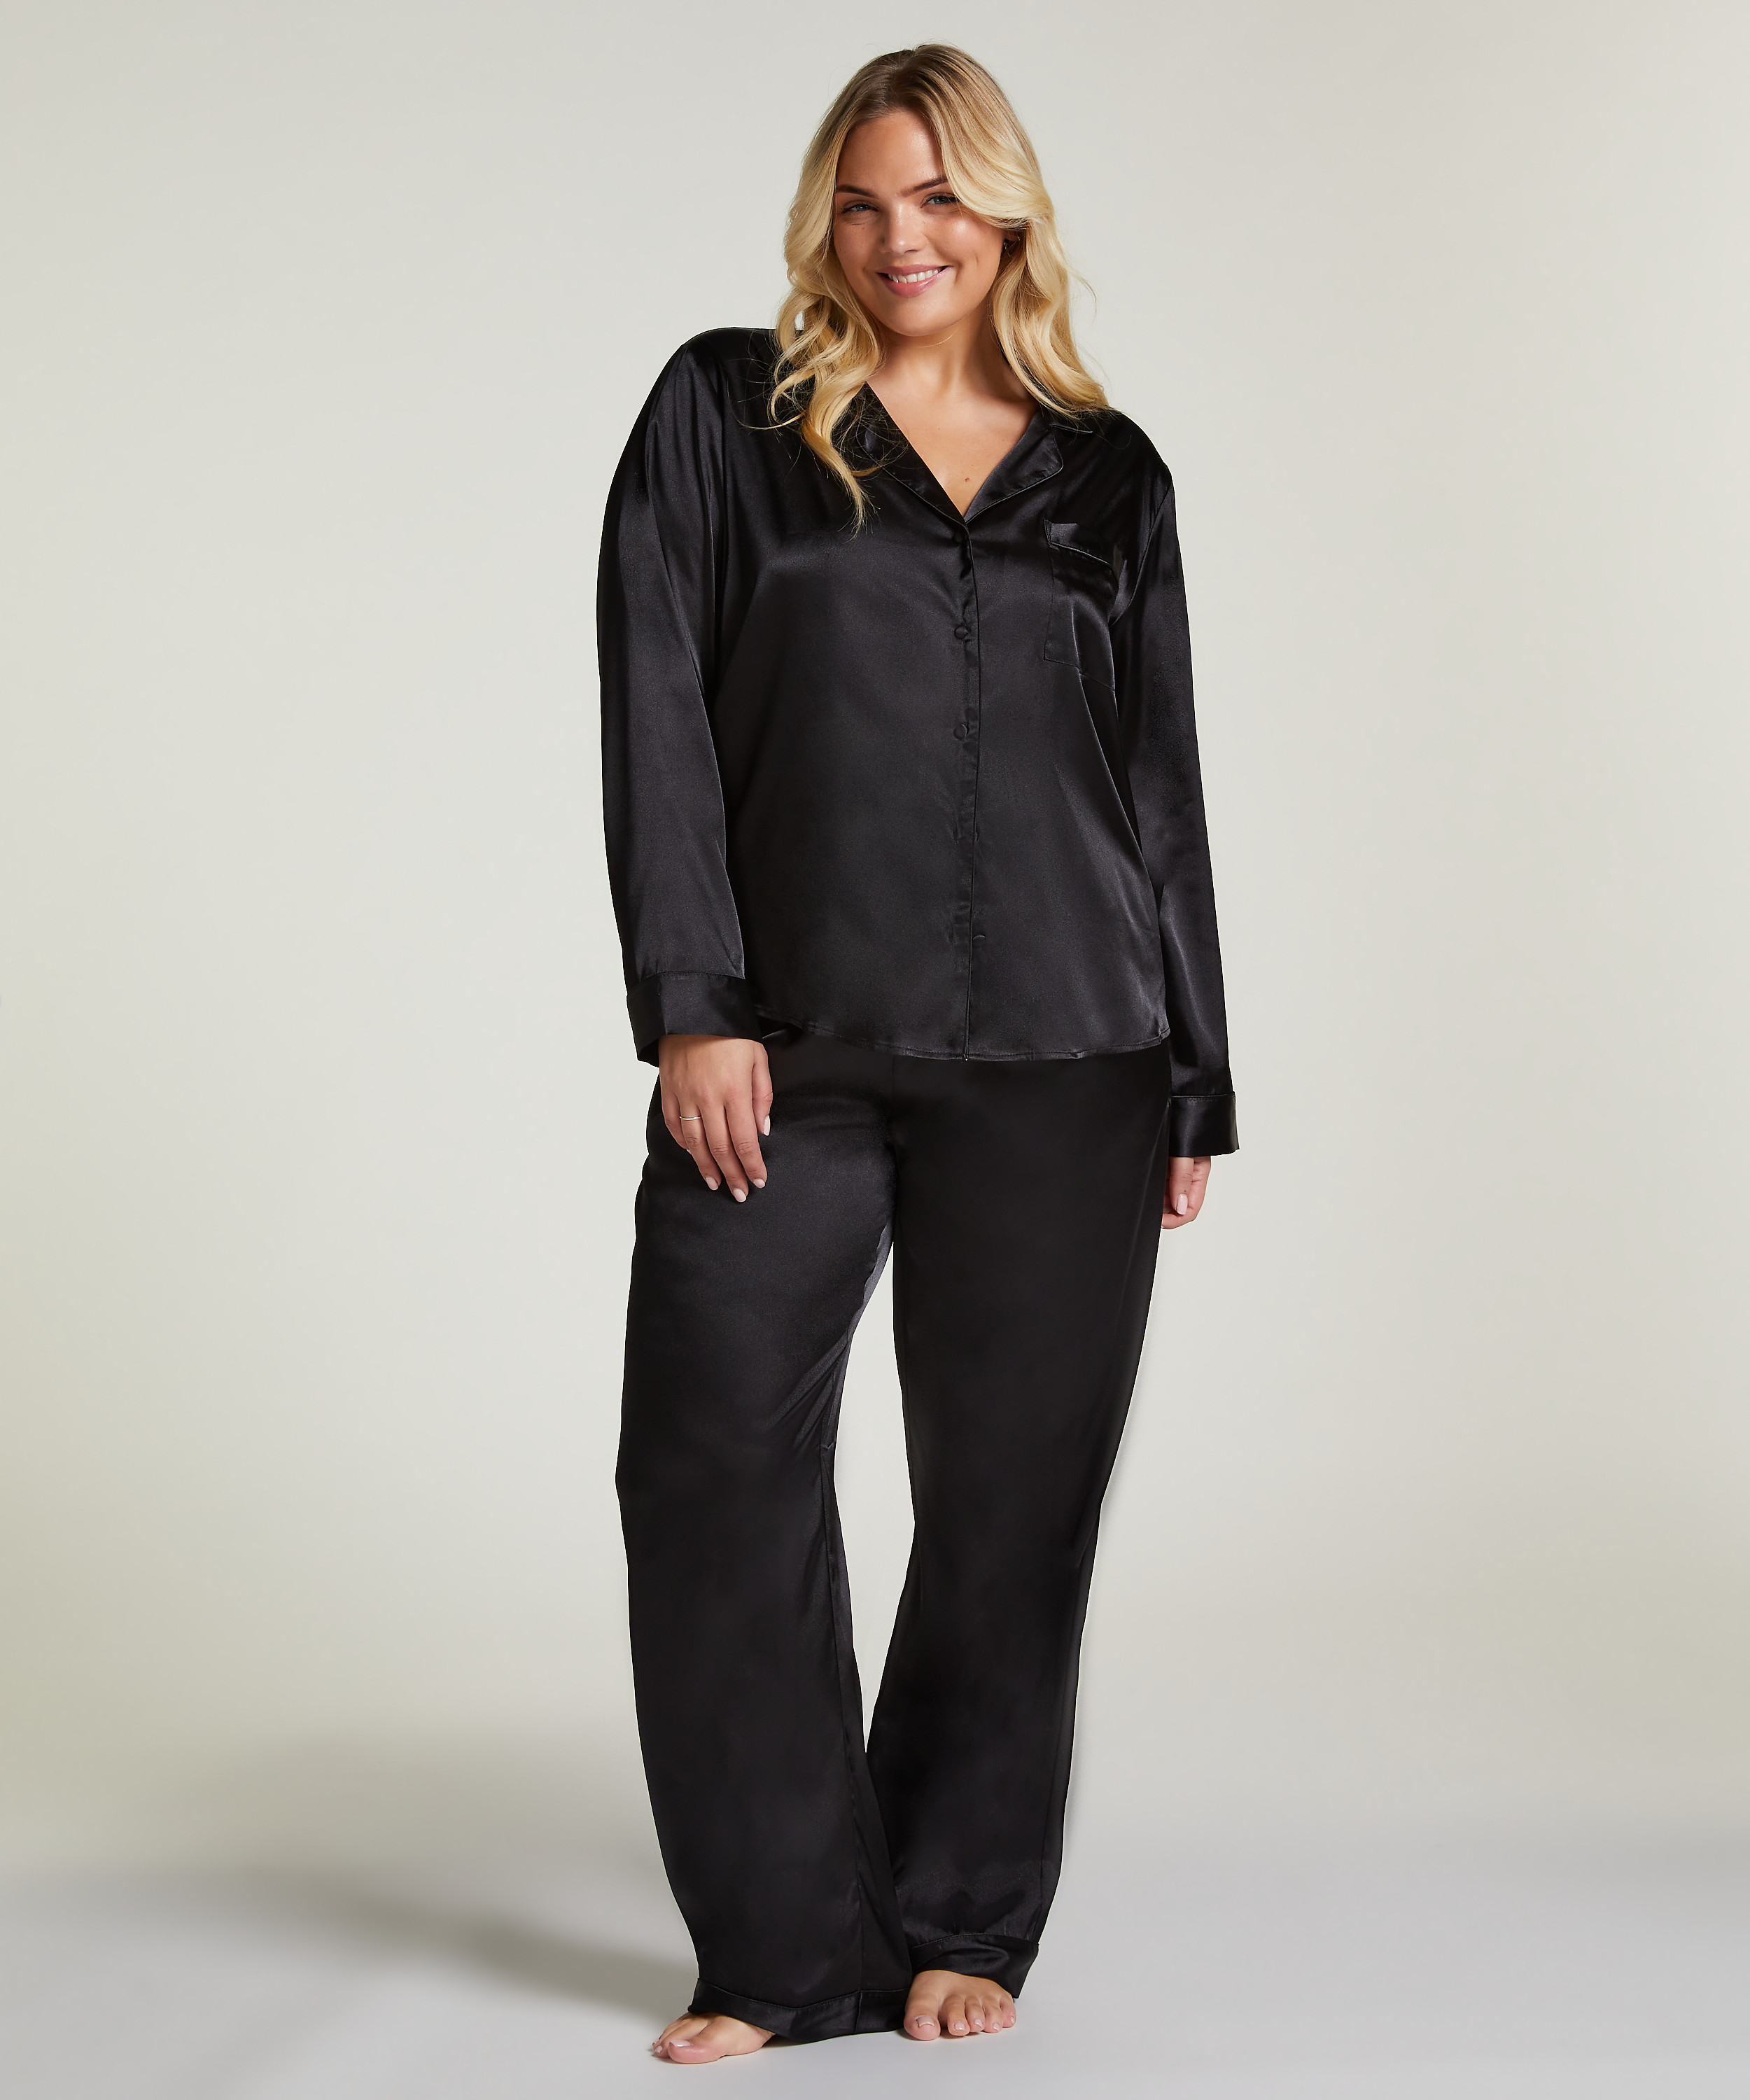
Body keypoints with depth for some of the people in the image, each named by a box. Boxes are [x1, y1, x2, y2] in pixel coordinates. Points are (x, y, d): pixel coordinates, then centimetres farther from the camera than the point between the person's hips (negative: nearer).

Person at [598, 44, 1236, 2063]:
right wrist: (690, 1007, -10)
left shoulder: (1107, 473, 13)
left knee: (1009, 1494, 5)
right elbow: (656, 720, 0)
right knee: (713, 1470, -5)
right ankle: (785, 1949, 8)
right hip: (783, 1056, -1)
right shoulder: (725, 412, 8)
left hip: (1056, 1067, 1)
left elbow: (1160, 783, 14)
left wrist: (1192, 1083, 10)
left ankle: (960, 1932, 19)